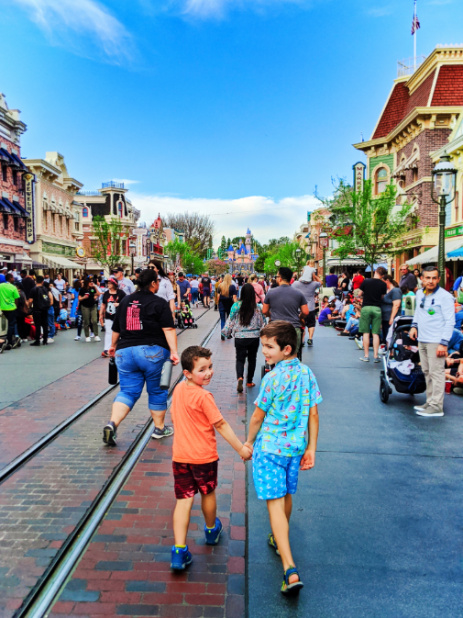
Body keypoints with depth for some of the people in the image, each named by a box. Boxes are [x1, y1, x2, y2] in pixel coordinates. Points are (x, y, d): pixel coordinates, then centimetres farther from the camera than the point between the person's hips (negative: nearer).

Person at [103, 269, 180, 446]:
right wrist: (174, 351, -16)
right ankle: (159, 428, 22)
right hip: (152, 352, -4)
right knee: (157, 391, 11)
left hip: (125, 351, 4)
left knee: (127, 391, 6)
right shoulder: (159, 303, -3)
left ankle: (112, 423, -14)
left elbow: (116, 328, 20)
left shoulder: (125, 301, 12)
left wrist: (113, 345, 34)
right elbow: (168, 329, -13)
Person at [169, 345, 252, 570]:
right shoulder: (203, 396, -22)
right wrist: (241, 448, -9)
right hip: (204, 456, -4)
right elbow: (221, 425, -18)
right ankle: (211, 530, 44)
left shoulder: (178, 389, 0)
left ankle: (179, 551, 1)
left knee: (183, 499, 7)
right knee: (207, 494, 20)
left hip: (180, 455, 5)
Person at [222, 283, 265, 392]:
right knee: (252, 359, 16)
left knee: (240, 359, 6)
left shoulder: (236, 306, -9)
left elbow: (230, 321, -3)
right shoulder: (257, 307, -8)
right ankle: (249, 382, 25)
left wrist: (226, 333, 10)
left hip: (240, 337, 0)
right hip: (254, 337, 1)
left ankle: (240, 378, -20)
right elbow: (261, 323, 1)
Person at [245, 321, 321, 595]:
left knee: (275, 503, -4)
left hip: (270, 447, -7)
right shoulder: (307, 374, -1)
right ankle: (280, 540, 46)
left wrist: (249, 442, 6)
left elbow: (258, 416, -10)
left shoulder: (273, 378, -19)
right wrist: (311, 448, 10)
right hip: (296, 446, 7)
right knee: (286, 496, 24)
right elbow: (313, 414, 3)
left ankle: (290, 570, -9)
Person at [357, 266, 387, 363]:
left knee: (366, 333, 5)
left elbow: (359, 294, 6)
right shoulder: (383, 284, 0)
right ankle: (375, 356, 6)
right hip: (377, 308, 1)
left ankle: (366, 355, 7)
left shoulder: (366, 281, -2)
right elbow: (383, 297, 5)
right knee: (375, 334, 5)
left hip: (366, 307, -1)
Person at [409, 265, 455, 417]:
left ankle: (436, 407, -1)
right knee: (427, 372, 13)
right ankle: (430, 402, 23)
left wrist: (444, 343, -19)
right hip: (422, 340, 8)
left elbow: (450, 321, -14)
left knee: (436, 373, -5)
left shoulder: (444, 296, -12)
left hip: (436, 342, -8)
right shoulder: (419, 293, 10)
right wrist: (414, 325, 11)